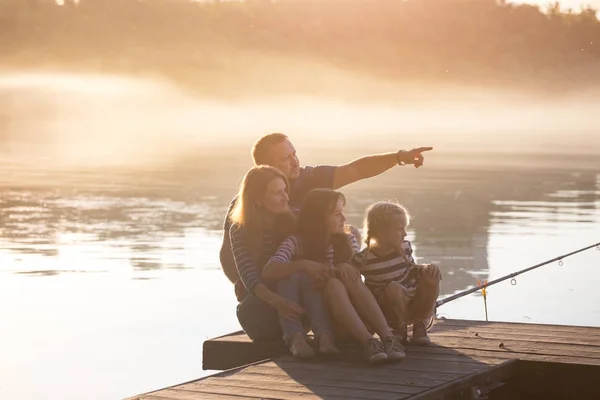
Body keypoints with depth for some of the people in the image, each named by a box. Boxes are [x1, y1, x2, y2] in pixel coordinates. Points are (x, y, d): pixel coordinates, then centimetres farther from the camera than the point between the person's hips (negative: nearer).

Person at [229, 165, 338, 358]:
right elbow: (249, 277, -18)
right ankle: (295, 338, -52)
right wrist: (277, 301, -38)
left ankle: (325, 336, -50)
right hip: (258, 312, -3)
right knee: (291, 272, -29)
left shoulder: (293, 221, 6)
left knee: (306, 273, -28)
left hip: (294, 309, 3)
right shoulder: (240, 231, -4)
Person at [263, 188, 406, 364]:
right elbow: (268, 271, -18)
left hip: (350, 308, 3)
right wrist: (303, 264, -32)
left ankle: (388, 338, -44)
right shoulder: (296, 242, -3)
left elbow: (359, 274, 0)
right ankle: (368, 342, -50)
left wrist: (346, 268, -23)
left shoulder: (347, 240, 11)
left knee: (351, 279, -27)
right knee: (333, 284, -32)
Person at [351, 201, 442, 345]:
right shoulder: (364, 259, -18)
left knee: (431, 276, -16)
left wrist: (427, 268, -11)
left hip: (414, 306, 5)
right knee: (393, 288, -36)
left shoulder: (405, 248, -5)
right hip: (388, 311, -5)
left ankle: (420, 325, -1)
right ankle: (399, 329, -7)